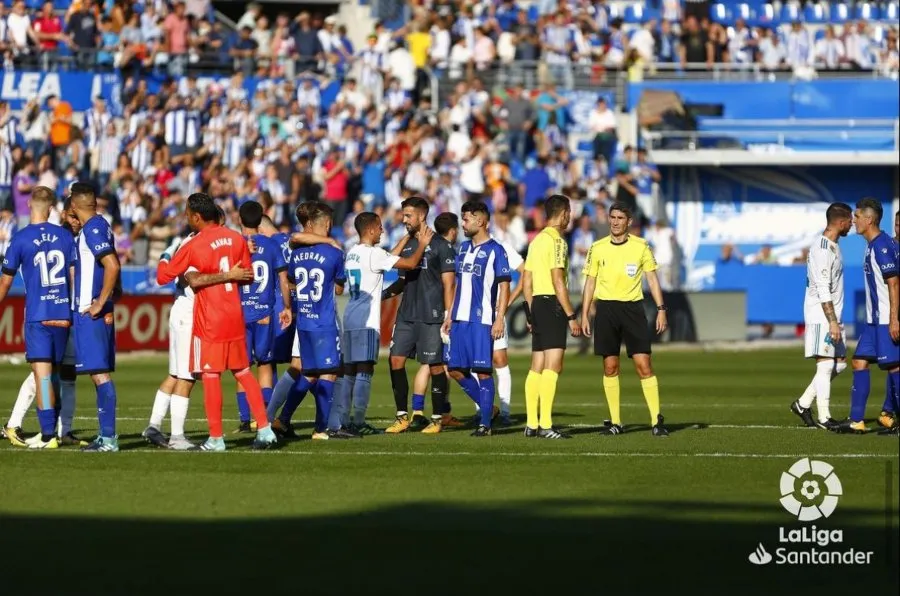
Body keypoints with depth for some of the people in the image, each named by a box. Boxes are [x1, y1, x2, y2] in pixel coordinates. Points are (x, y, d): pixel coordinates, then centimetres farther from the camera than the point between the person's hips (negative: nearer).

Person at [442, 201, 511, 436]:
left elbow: (504, 287, -8)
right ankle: (488, 408, 21)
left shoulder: (495, 250, -5)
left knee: (483, 371, -6)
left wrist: (500, 318, -15)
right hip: (460, 319, 8)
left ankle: (485, 423, -2)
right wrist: (450, 316, 18)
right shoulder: (464, 248, 16)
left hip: (482, 320, -8)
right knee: (456, 370, 7)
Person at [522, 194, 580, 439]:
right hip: (552, 304, -9)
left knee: (537, 367, 10)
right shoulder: (557, 241, -10)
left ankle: (531, 424, 11)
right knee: (552, 366, -12)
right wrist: (571, 316, -15)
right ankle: (545, 425, -17)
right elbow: (558, 282, -16)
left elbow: (527, 282, 18)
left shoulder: (536, 241, 16)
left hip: (537, 303, 9)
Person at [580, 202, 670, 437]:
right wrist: (584, 314, 4)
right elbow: (590, 282, 10)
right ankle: (615, 422, 8)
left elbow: (652, 278, 6)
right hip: (606, 308, 1)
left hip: (633, 307, -1)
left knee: (643, 364, -8)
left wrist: (661, 309, -1)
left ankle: (656, 420, -5)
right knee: (610, 366, 1)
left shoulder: (641, 247, 2)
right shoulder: (598, 248, 5)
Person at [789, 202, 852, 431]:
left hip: (832, 316, 10)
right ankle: (824, 417, -3)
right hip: (821, 317, -10)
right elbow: (823, 290, -21)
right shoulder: (822, 249, -16)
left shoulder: (832, 247, 15)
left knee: (839, 364, 10)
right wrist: (832, 322, -23)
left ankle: (803, 404, 15)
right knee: (826, 364, -7)